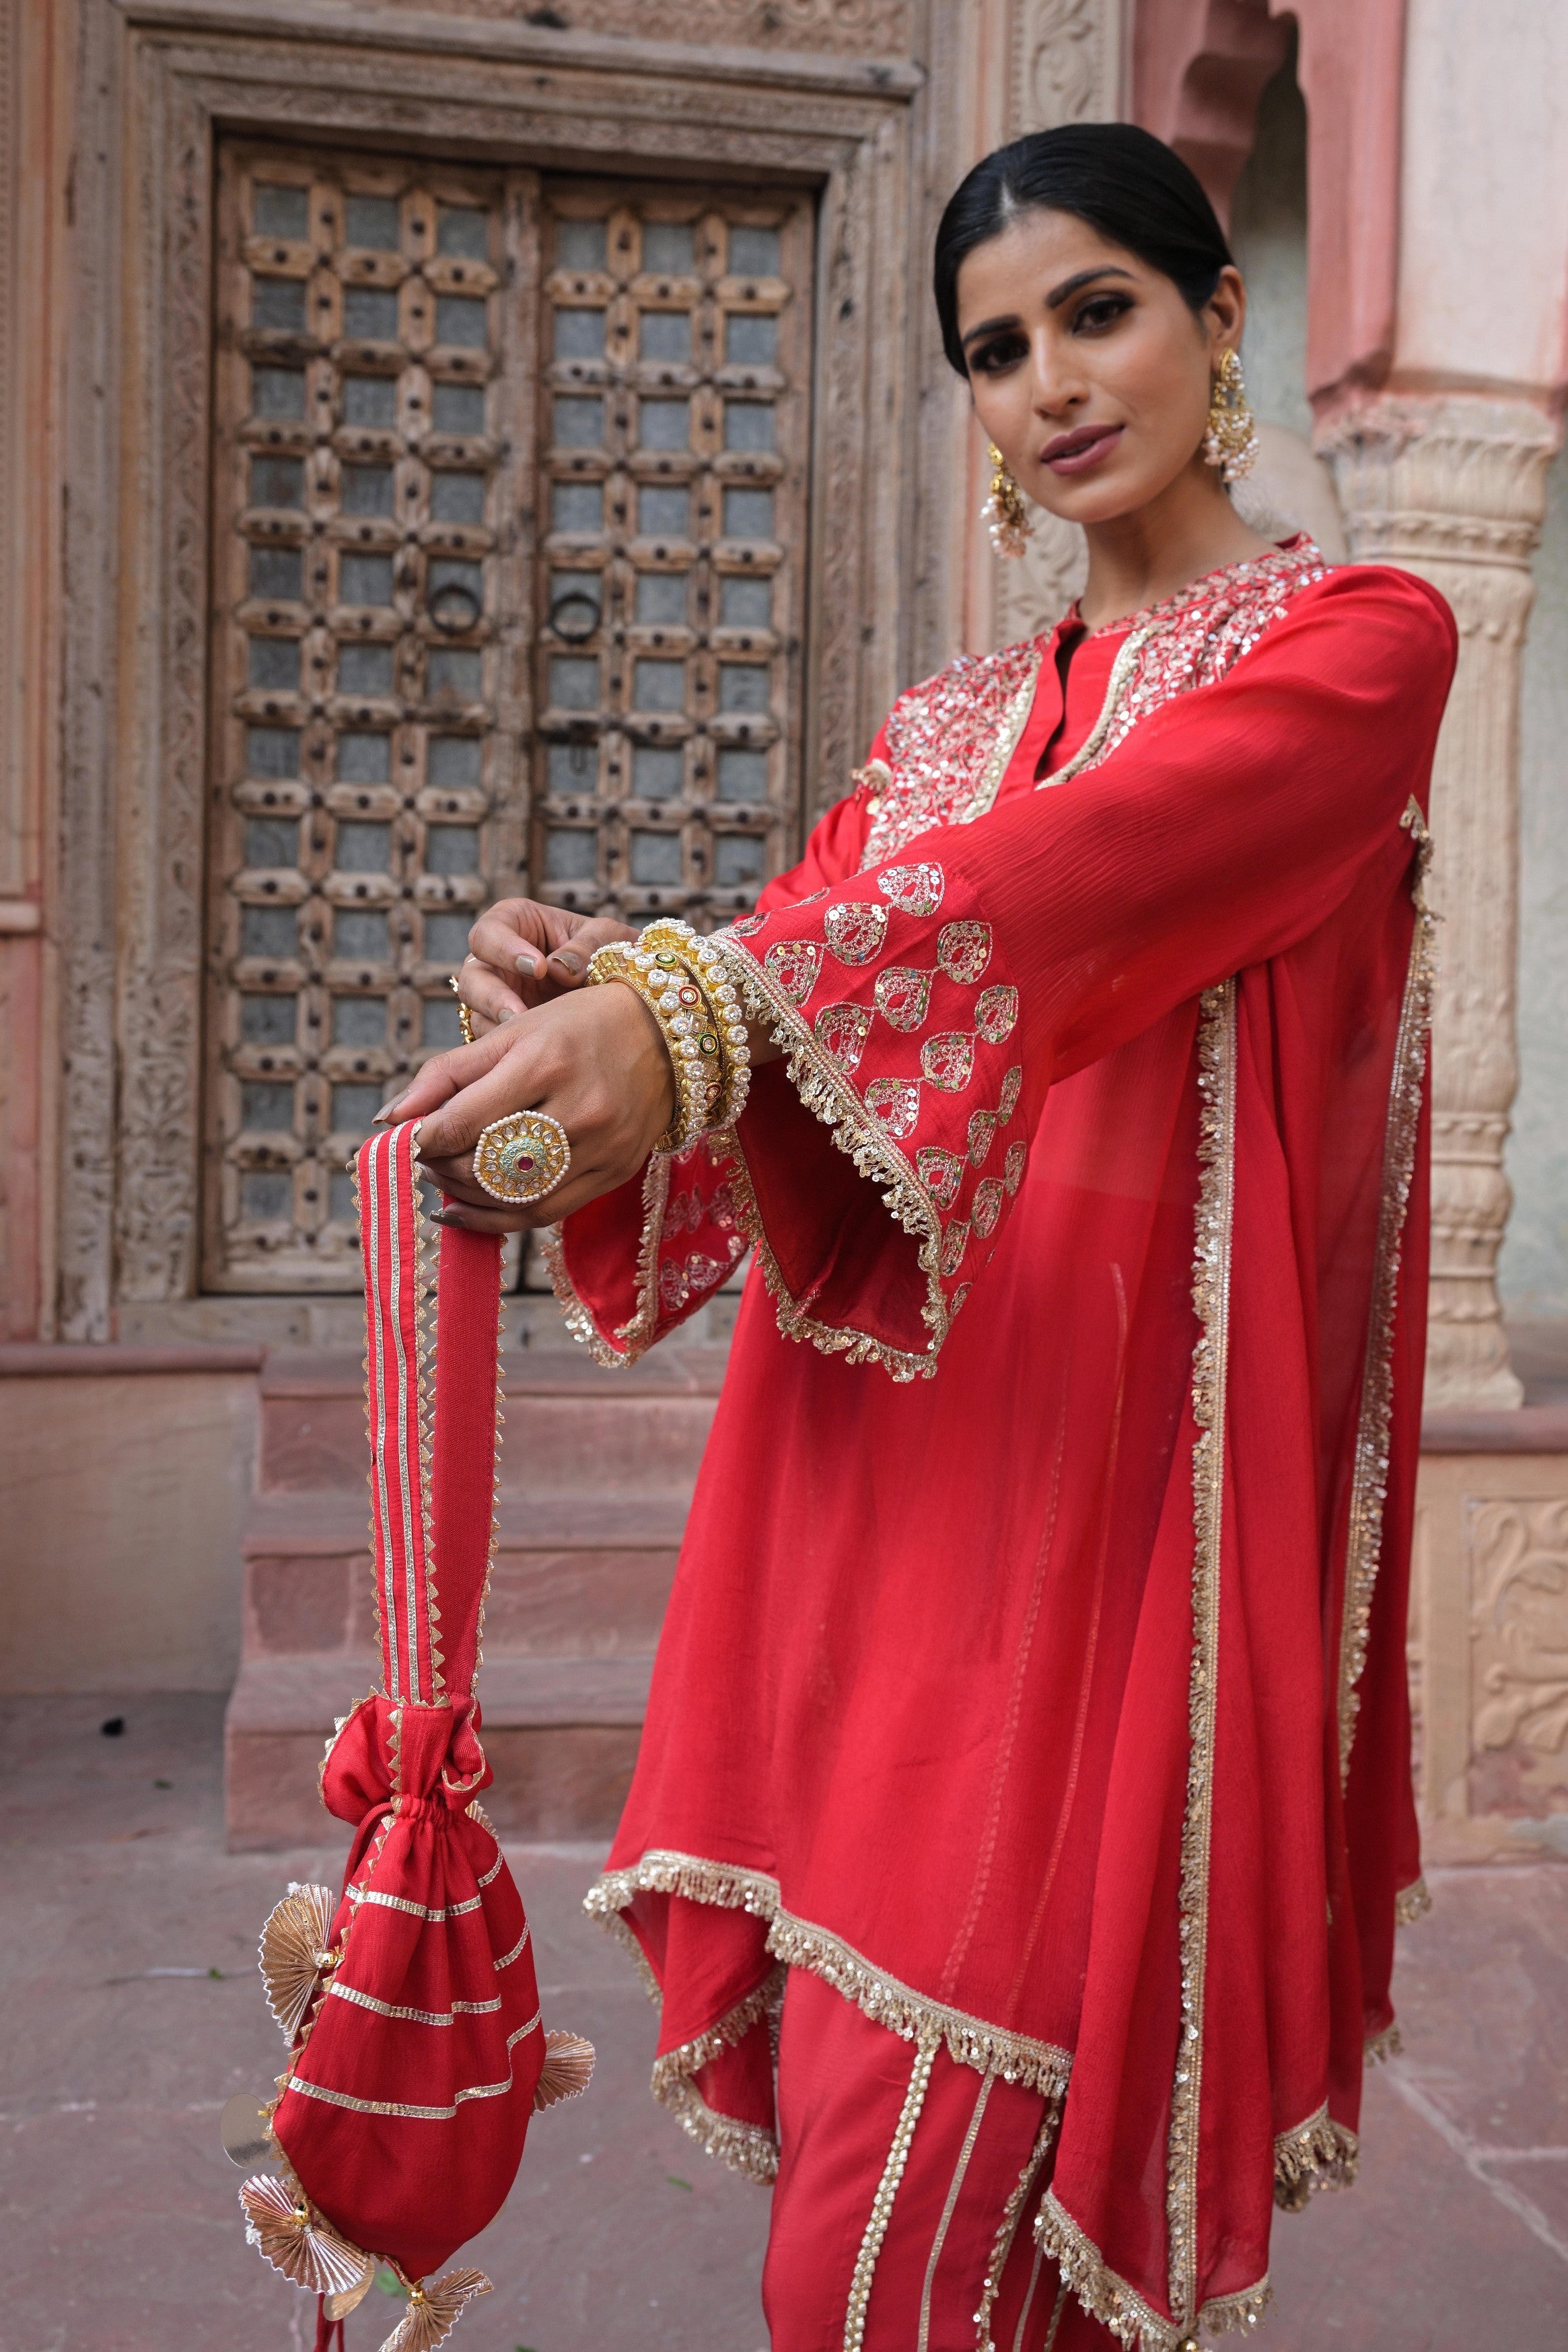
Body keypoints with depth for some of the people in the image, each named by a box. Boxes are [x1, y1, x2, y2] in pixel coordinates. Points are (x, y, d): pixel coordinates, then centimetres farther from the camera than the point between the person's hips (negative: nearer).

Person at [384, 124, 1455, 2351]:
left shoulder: (1363, 638, 3)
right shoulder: (954, 726, 19)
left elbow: (1108, 863, -19)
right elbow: (782, 1000, 6)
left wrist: (699, 998, -32)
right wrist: (598, 1000, -17)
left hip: (1118, 1463, -5)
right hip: (885, 1448, 5)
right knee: (858, 2137, 11)